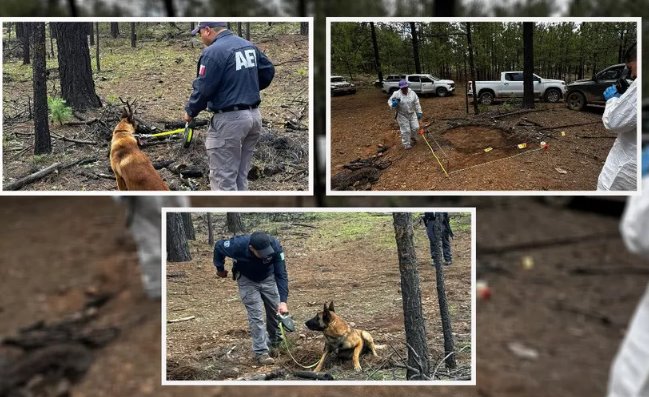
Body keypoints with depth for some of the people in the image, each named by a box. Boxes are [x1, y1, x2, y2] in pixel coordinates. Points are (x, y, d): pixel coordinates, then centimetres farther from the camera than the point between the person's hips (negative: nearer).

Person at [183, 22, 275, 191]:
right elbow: (268, 70, 18)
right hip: (254, 116, 9)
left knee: (223, 179, -2)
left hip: (230, 120, -8)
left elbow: (202, 88, -15)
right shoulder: (249, 45, 10)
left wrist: (190, 112, 0)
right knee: (241, 176, 17)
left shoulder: (213, 52, -15)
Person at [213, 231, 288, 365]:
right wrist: (220, 268, 0)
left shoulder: (275, 247, -35)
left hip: (268, 277, 2)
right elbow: (219, 246, -16)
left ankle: (275, 342, 30)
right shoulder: (238, 245, -38)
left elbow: (281, 274, -31)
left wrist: (283, 301, -39)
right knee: (256, 315, -11)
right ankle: (261, 352, -5)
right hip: (247, 279, -2)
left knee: (275, 310, 8)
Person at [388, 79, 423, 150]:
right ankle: (406, 144, 14)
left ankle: (413, 139, 38)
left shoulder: (412, 93, -3)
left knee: (415, 127, 8)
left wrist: (419, 112, 4)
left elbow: (417, 104, 4)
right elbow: (390, 101, -5)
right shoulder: (396, 94, -13)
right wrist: (393, 104, -29)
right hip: (402, 115, -4)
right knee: (405, 130, -3)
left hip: (412, 114, 4)